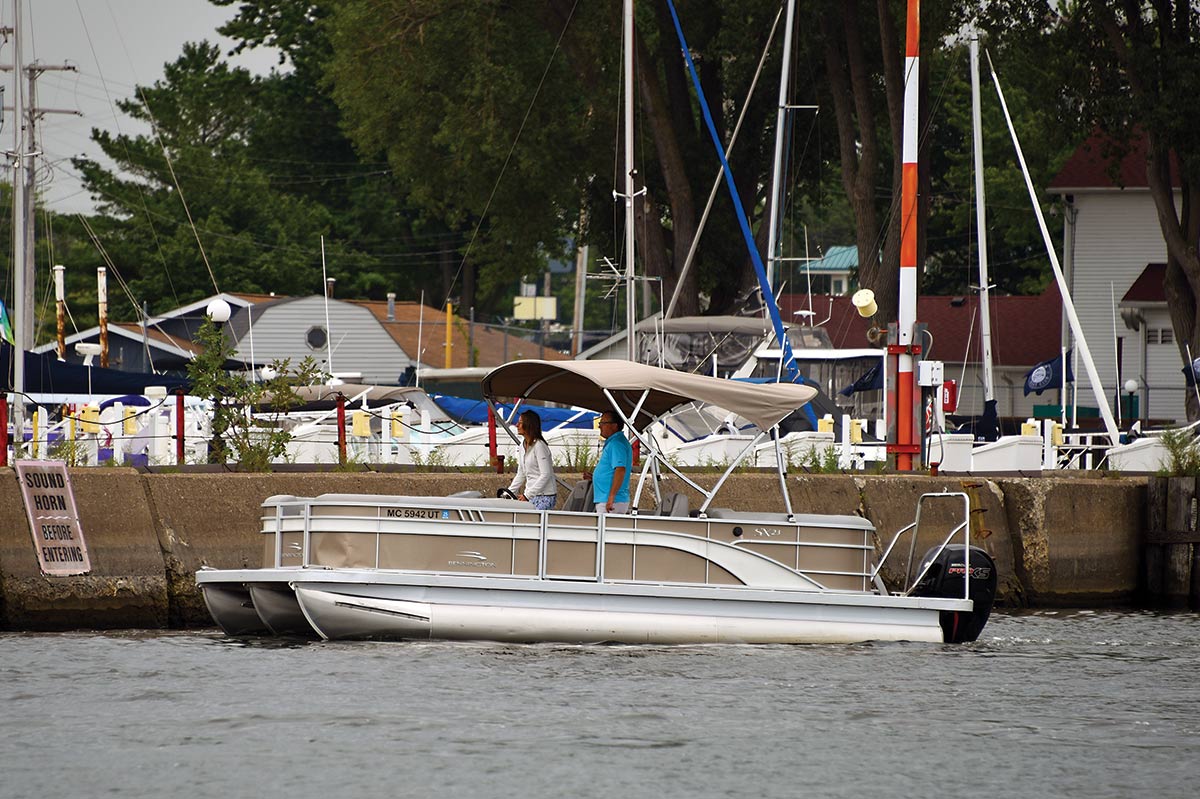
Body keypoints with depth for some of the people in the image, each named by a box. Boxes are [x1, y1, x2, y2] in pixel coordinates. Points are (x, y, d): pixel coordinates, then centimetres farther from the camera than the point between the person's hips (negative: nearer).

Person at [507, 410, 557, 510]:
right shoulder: (523, 445, 13)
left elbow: (545, 475, -18)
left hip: (545, 496, -8)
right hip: (532, 496, 8)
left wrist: (527, 495, -21)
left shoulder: (539, 446, -14)